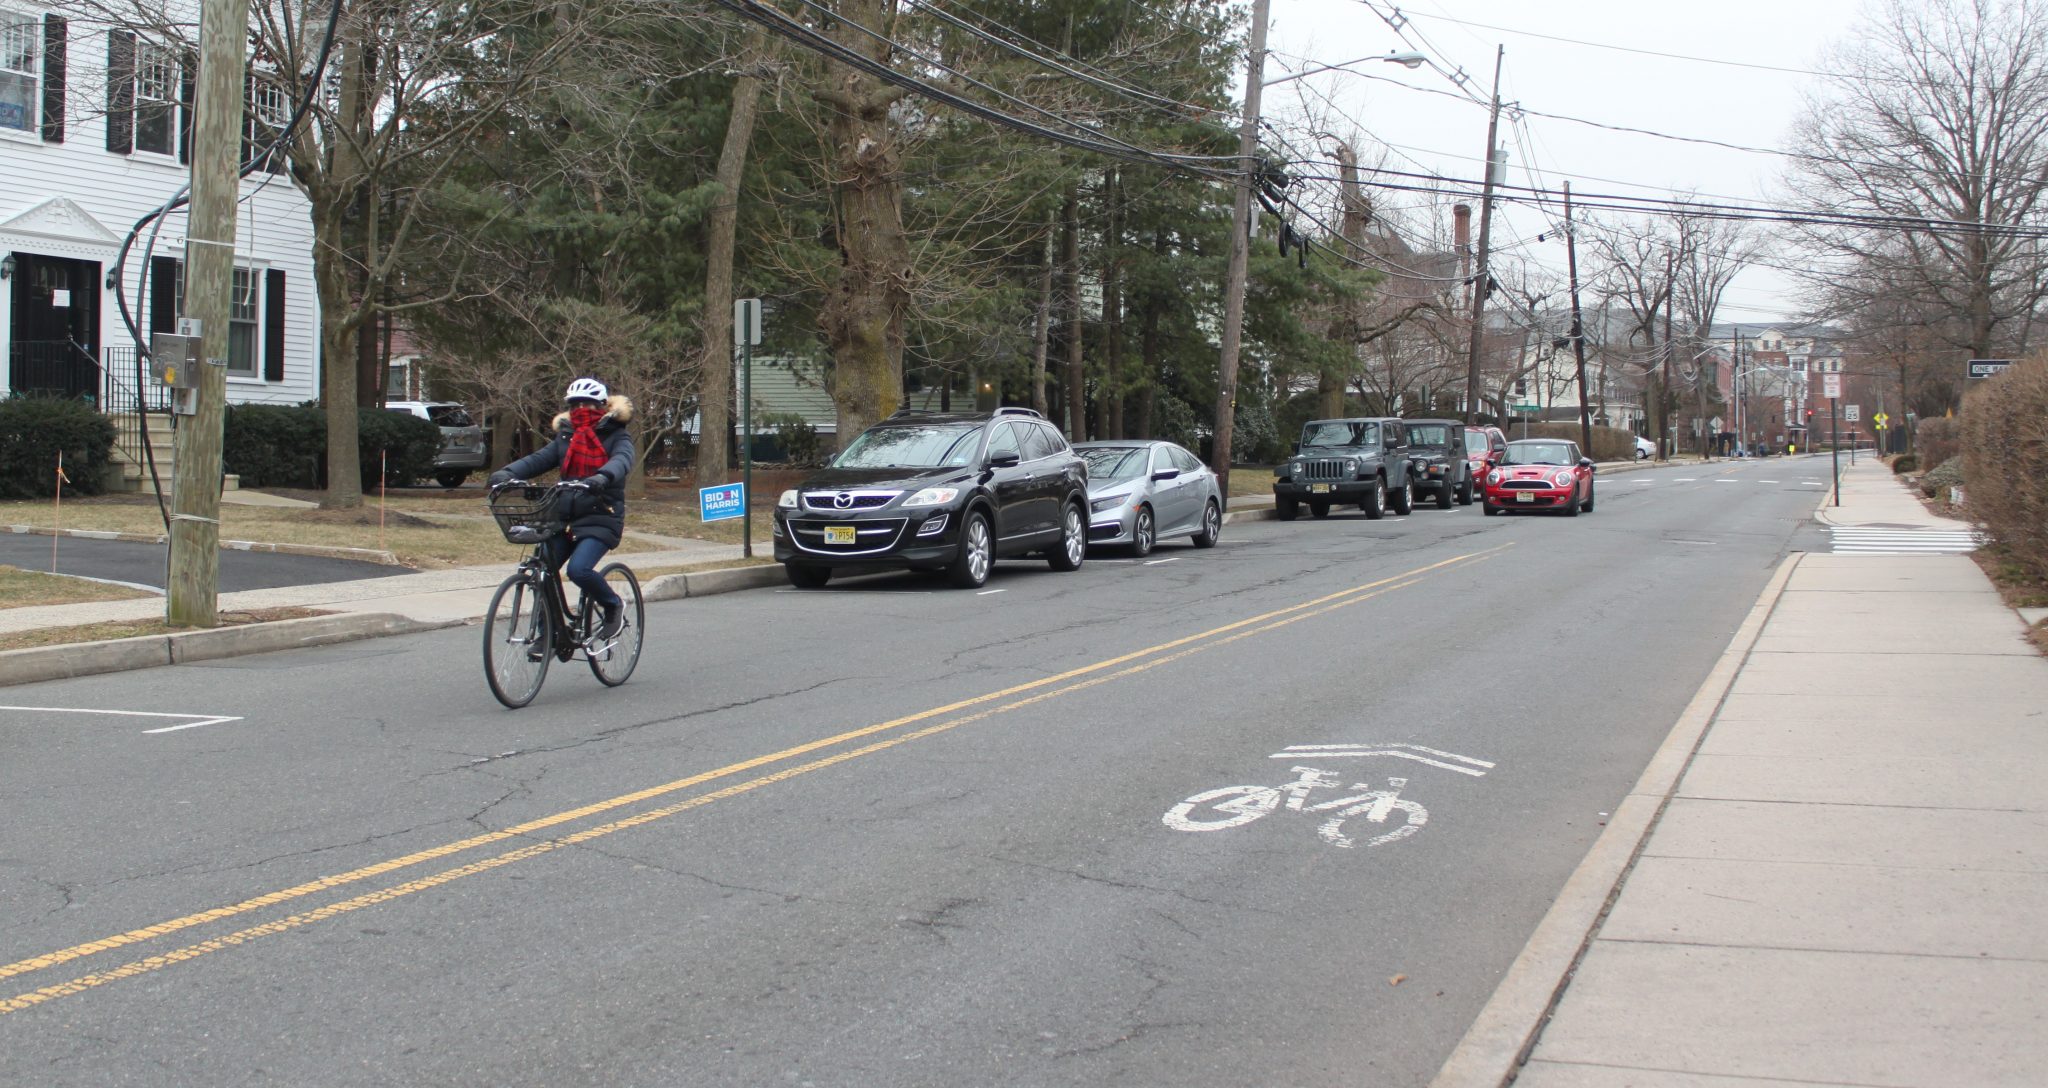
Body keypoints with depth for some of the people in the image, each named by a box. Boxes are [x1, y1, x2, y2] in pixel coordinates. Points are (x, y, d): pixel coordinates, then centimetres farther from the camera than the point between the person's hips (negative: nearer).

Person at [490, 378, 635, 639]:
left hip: (601, 518, -5)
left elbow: (622, 459, -22)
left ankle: (614, 606, 1)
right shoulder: (566, 436, 16)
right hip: (565, 517, 5)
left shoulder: (616, 436, 1)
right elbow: (538, 459, 2)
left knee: (579, 569, -26)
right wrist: (507, 473, -18)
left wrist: (602, 478, -45)